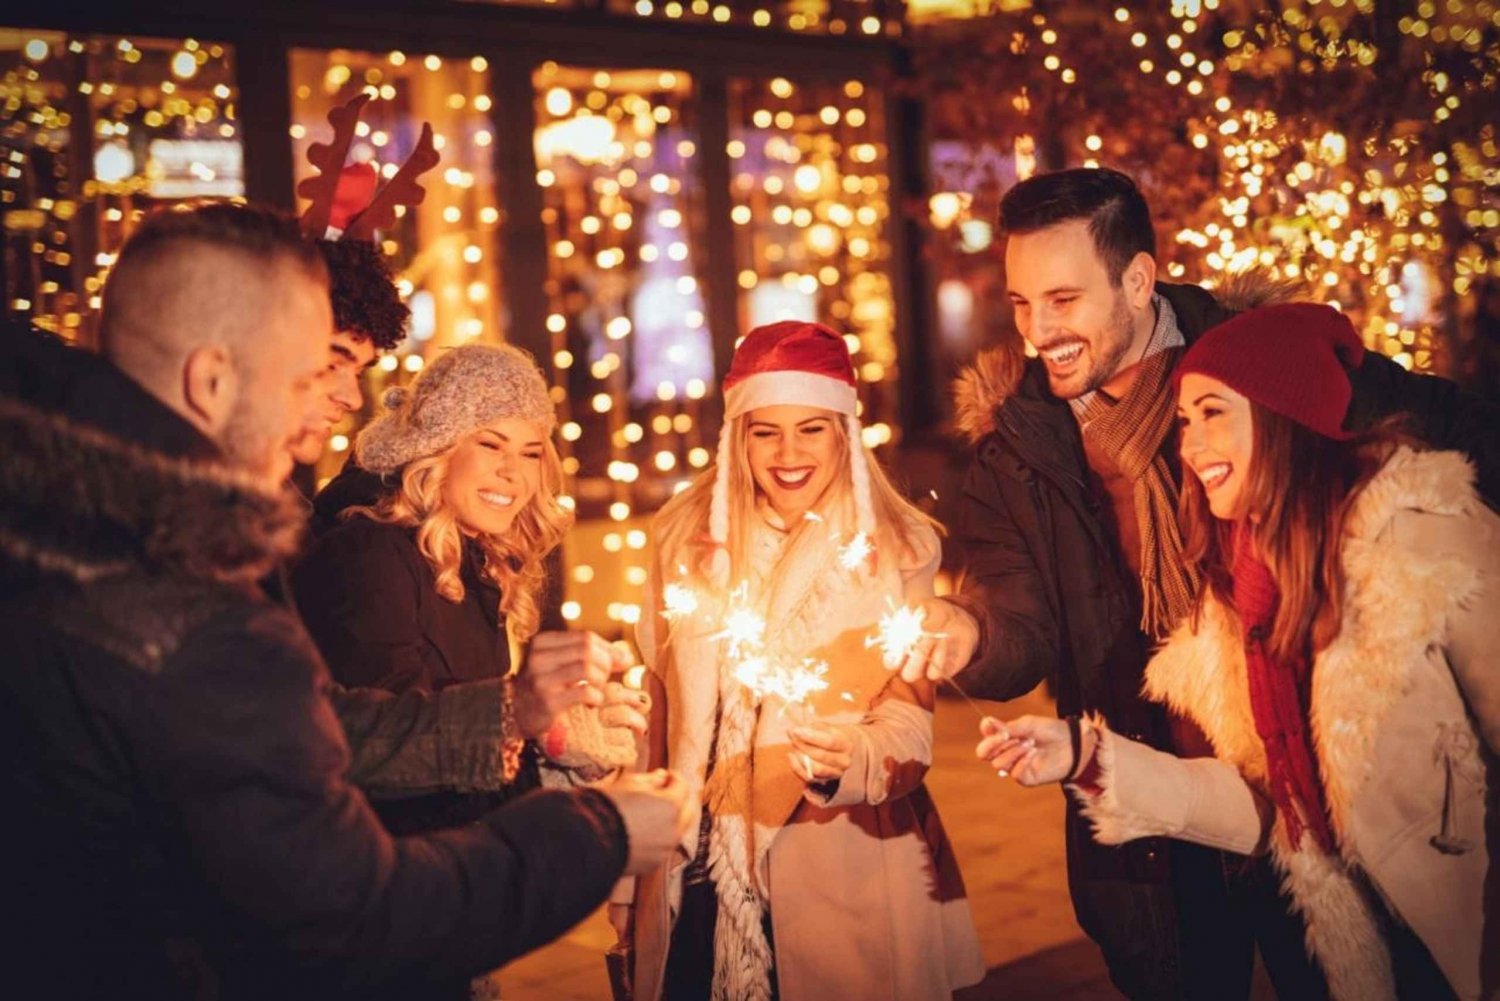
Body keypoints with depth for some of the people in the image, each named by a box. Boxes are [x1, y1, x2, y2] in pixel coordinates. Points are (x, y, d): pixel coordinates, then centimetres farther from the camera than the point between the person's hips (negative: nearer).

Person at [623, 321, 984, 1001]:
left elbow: (909, 728, -10)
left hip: (844, 874, -2)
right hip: (698, 879, 2)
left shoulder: (897, 552, -6)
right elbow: (654, 708, 7)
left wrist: (845, 761, -31)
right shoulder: (687, 540, 1)